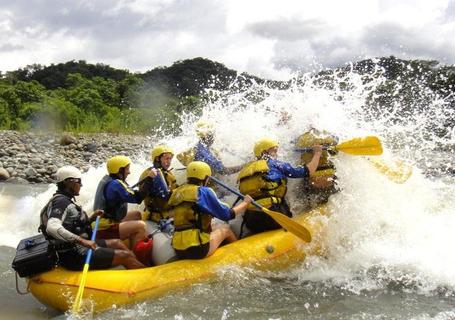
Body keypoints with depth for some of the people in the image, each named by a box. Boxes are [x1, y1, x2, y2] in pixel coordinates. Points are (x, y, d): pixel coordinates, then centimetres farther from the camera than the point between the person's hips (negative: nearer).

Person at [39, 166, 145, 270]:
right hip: (75, 257, -11)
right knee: (125, 256, -7)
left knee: (116, 243, 20)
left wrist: (91, 218, 7)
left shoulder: (64, 200, 13)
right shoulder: (61, 201, -18)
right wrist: (82, 241, -37)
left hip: (76, 248, 11)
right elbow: (52, 228, -36)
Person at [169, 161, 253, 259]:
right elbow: (227, 215, -4)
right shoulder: (203, 191, -8)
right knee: (225, 228, 19)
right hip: (198, 249, -6)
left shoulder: (177, 192, 11)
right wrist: (245, 202, 13)